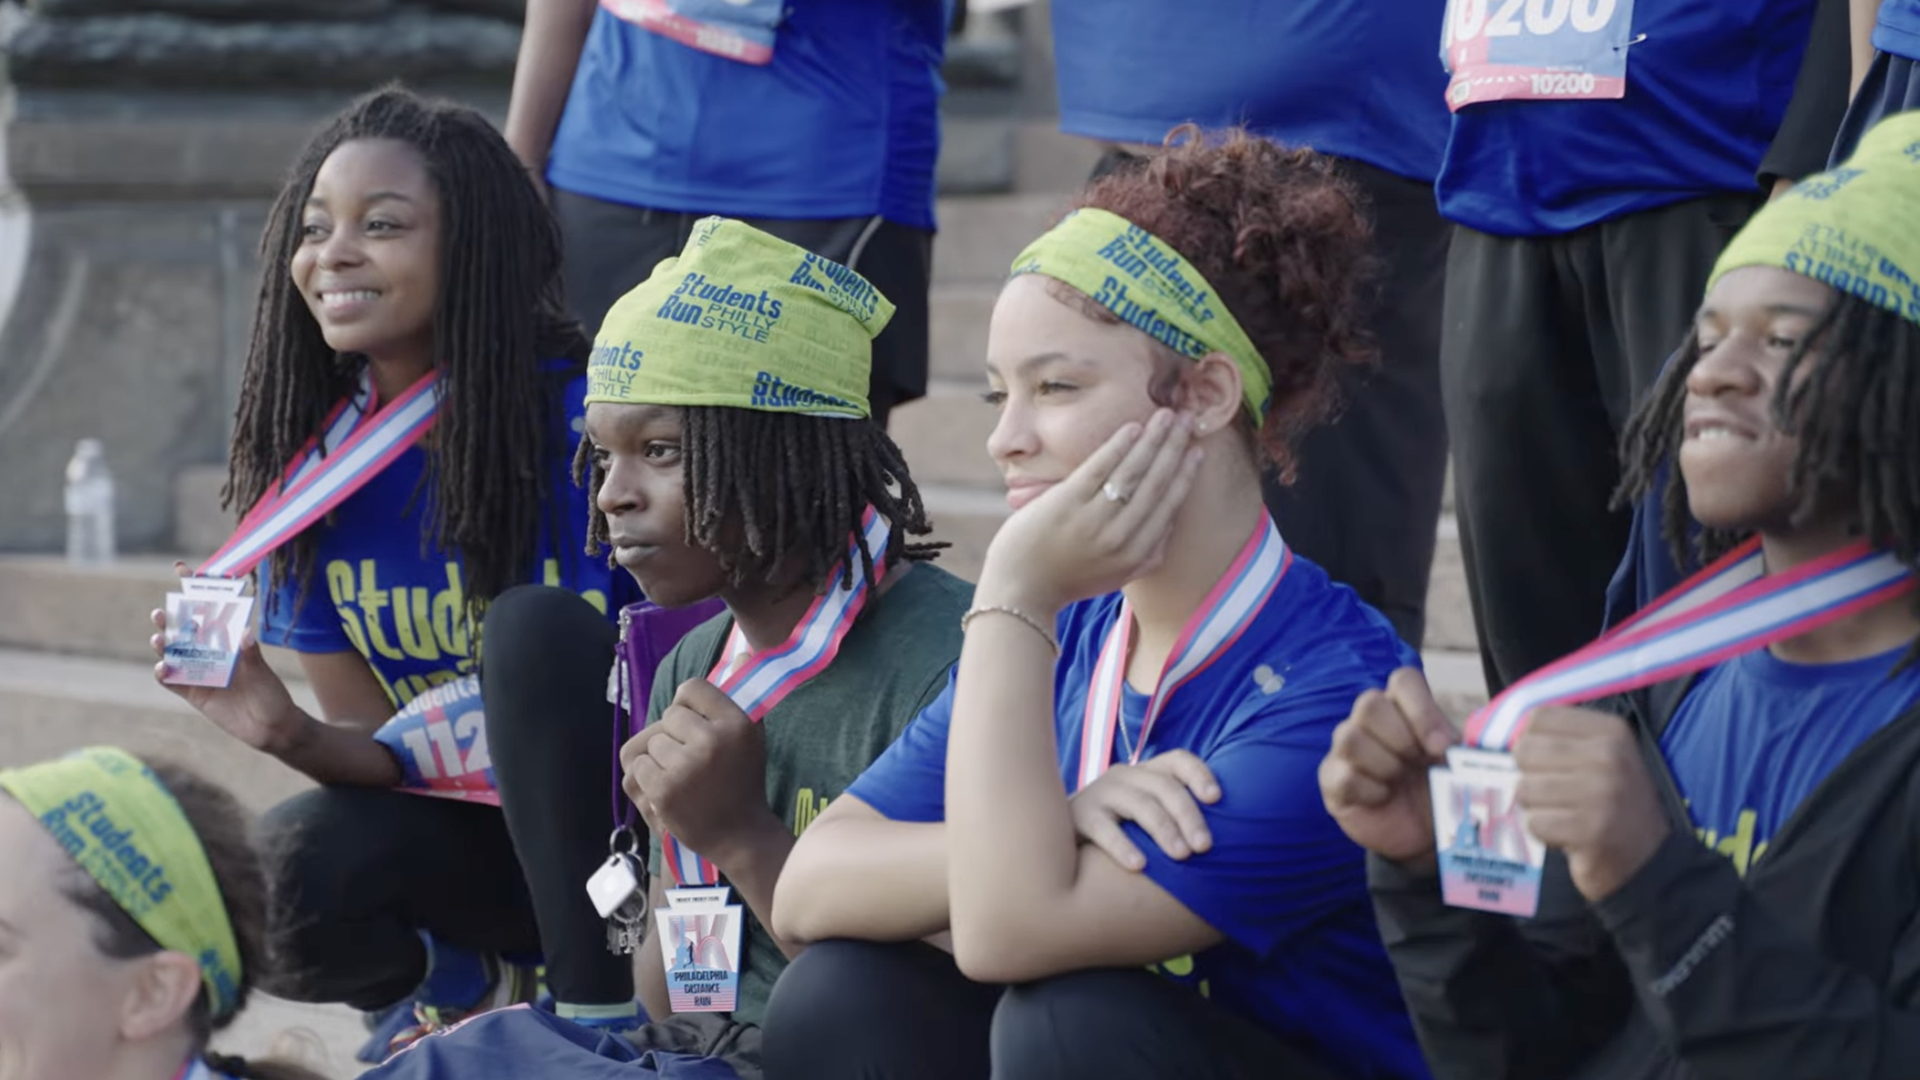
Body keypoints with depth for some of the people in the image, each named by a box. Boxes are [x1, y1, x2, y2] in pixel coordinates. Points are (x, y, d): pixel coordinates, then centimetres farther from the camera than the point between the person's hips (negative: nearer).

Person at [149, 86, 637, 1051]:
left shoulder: (586, 427, -19)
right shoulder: (307, 463, -5)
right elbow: (376, 743, -2)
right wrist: (288, 732, -24)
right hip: (470, 827, 4)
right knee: (264, 885, -23)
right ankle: (472, 986, 9)